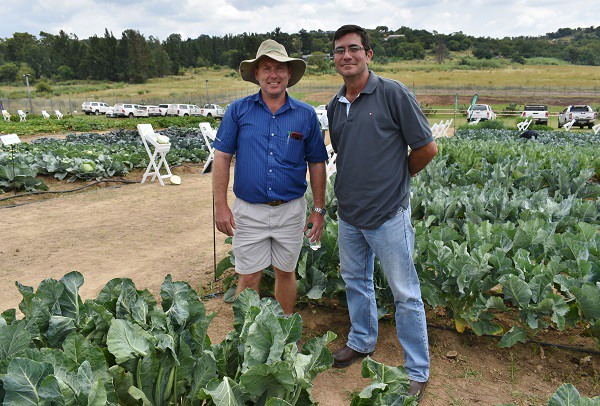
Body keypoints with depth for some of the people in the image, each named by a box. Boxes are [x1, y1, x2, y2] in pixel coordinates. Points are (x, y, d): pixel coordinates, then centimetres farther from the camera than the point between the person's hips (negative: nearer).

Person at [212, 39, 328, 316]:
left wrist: (319, 210, 2)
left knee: (286, 272, 16)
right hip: (249, 210, -1)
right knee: (248, 278, 7)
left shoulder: (305, 114, 1)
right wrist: (220, 205, -6)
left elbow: (317, 164, 5)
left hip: (291, 209, 1)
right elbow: (222, 157, -1)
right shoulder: (238, 110, -2)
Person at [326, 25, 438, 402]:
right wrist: (358, 185, 12)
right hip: (349, 214, 7)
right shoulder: (335, 106, 8)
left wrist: (398, 177, 4)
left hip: (388, 214, -6)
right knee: (356, 280, 21)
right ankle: (362, 342, 44)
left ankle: (418, 371, 23)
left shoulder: (393, 93, -11)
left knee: (406, 294, 5)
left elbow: (427, 148, -8)